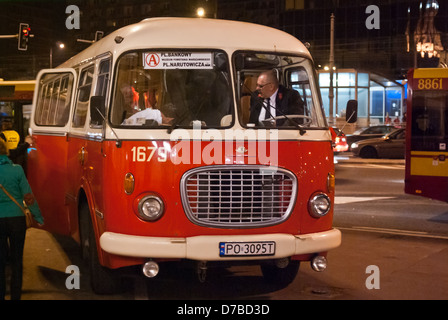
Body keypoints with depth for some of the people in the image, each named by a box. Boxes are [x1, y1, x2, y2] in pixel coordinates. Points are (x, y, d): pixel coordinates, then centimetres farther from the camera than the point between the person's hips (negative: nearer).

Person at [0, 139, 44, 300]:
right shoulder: (17, 170, -6)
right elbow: (28, 196, -3)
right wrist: (39, 217, 6)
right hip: (17, 218, 1)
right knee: (17, 260, 11)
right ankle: (16, 296, 15)